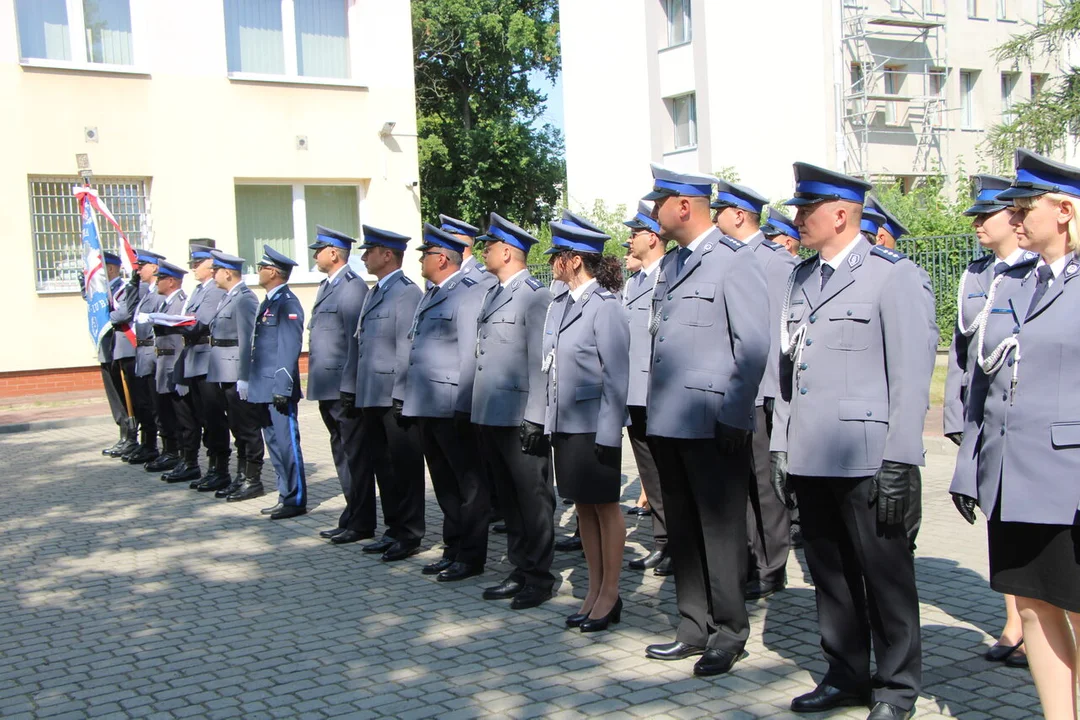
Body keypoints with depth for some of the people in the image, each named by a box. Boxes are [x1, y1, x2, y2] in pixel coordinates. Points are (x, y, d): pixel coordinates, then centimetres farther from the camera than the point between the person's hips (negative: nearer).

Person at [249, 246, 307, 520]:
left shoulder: (288, 304, -14)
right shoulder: (268, 302, 16)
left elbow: (290, 349, -19)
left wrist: (282, 389, -21)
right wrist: (251, 383, 19)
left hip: (279, 388, -10)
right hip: (264, 388, 10)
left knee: (287, 443, -3)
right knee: (274, 442, 14)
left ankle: (297, 500, 5)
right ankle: (286, 495, 23)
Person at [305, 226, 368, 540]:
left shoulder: (352, 287, -14)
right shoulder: (326, 286, 17)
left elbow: (357, 341, -18)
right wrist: (318, 383, 17)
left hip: (344, 388, -10)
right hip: (327, 388, 10)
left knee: (353, 454, -2)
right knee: (341, 452, 15)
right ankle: (354, 515, 24)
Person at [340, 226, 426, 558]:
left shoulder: (407, 292, -12)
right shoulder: (374, 293, 17)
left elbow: (408, 347, -17)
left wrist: (402, 396, -19)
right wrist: (353, 388, 15)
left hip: (395, 397, -9)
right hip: (371, 396, 9)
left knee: (403, 466, 0)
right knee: (382, 464, 14)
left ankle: (408, 534, 9)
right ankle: (394, 529, 24)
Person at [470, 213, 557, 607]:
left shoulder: (535, 295, -10)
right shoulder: (491, 293, 16)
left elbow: (541, 362, -15)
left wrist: (535, 420, -19)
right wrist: (478, 412, 15)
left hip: (520, 418, -9)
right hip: (489, 414, 9)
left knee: (533, 497, 2)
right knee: (507, 497, 15)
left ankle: (539, 576, 12)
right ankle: (520, 570, 26)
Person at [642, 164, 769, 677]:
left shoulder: (733, 261, -10)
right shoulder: (671, 264, 16)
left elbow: (754, 345, -14)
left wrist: (733, 416, -16)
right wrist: (655, 406, 14)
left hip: (713, 423, -8)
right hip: (668, 420, 9)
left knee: (720, 528, 2)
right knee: (682, 529, 14)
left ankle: (728, 632, 15)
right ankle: (694, 628, 25)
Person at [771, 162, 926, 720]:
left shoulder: (892, 275, -6)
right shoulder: (801, 278, 14)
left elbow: (911, 376, -10)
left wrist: (898, 463, -14)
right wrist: (781, 447, 12)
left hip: (864, 463, -6)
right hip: (809, 459, 7)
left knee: (884, 575, 5)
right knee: (828, 572, 15)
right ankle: (846, 675, 30)